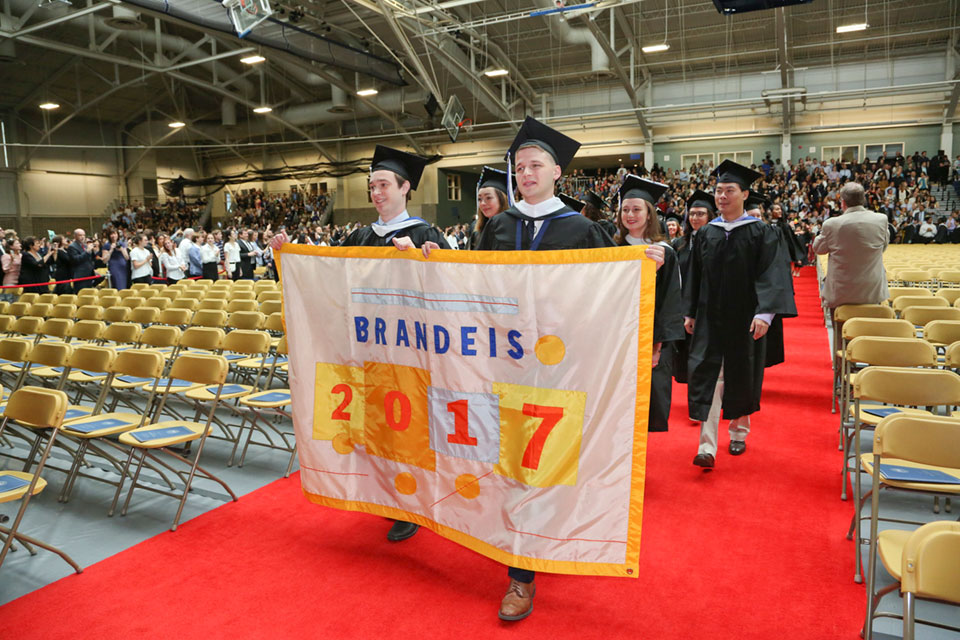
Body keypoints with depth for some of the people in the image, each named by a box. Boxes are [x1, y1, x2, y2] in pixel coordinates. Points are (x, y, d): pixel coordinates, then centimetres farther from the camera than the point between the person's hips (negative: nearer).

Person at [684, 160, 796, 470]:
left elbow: (770, 275, -12)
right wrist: (690, 312, 9)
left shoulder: (760, 233, -4)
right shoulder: (706, 233, 6)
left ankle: (738, 432, 33)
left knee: (741, 375, 11)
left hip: (744, 319, -2)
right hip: (710, 317, 2)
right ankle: (707, 447, -9)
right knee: (707, 377, -7)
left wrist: (764, 313, -24)